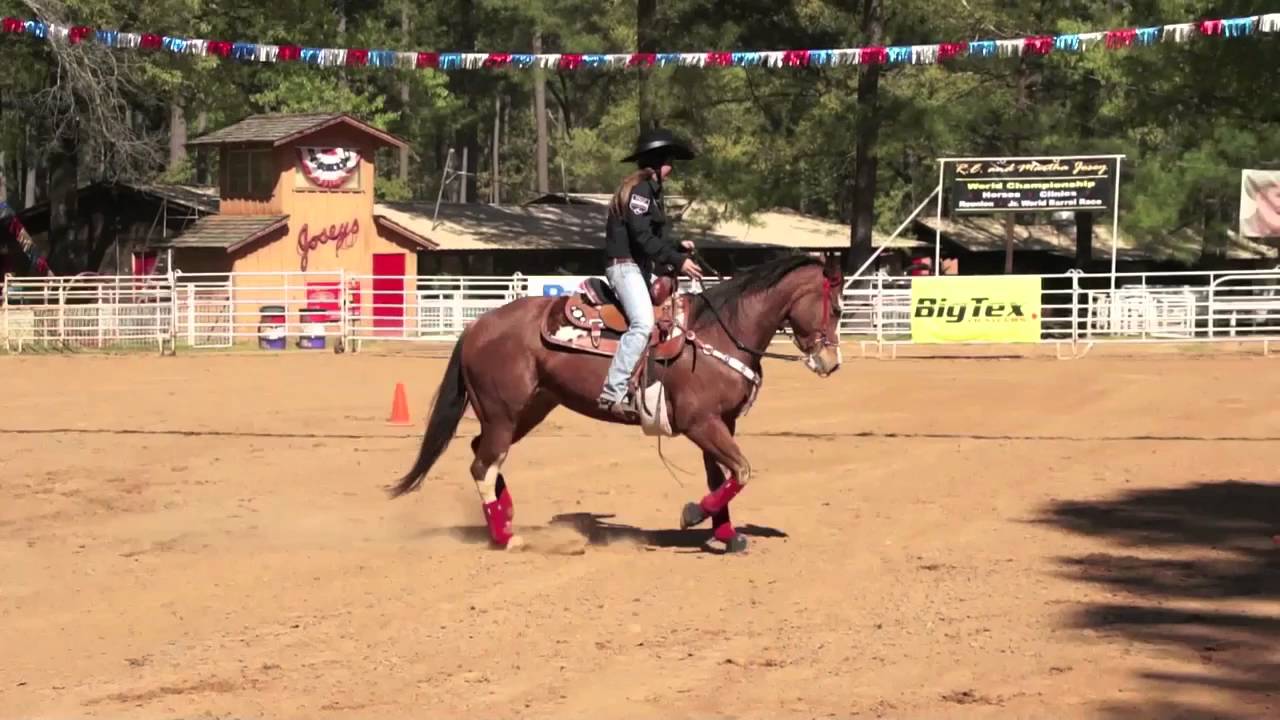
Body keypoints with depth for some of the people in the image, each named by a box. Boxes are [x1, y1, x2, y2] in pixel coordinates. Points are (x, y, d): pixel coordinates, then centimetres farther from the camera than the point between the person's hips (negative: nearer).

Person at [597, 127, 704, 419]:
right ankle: (614, 392, -30)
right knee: (642, 323, -25)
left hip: (641, 266, 11)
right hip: (625, 265, -11)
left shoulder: (651, 190, 19)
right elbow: (642, 237, -20)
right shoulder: (639, 189, -13)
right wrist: (677, 261, -20)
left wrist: (679, 246, 5)